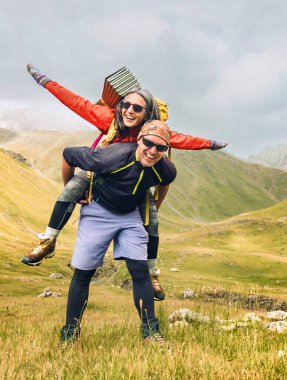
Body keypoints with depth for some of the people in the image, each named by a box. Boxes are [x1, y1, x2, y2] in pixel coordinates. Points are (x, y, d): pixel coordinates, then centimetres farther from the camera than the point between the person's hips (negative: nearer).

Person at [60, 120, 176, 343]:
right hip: (98, 211, -3)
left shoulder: (166, 170, -18)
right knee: (83, 274, 0)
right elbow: (68, 154, -19)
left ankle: (150, 331, 9)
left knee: (141, 272, -5)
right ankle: (69, 334, 14)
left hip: (130, 215, 3)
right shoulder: (114, 156, -33)